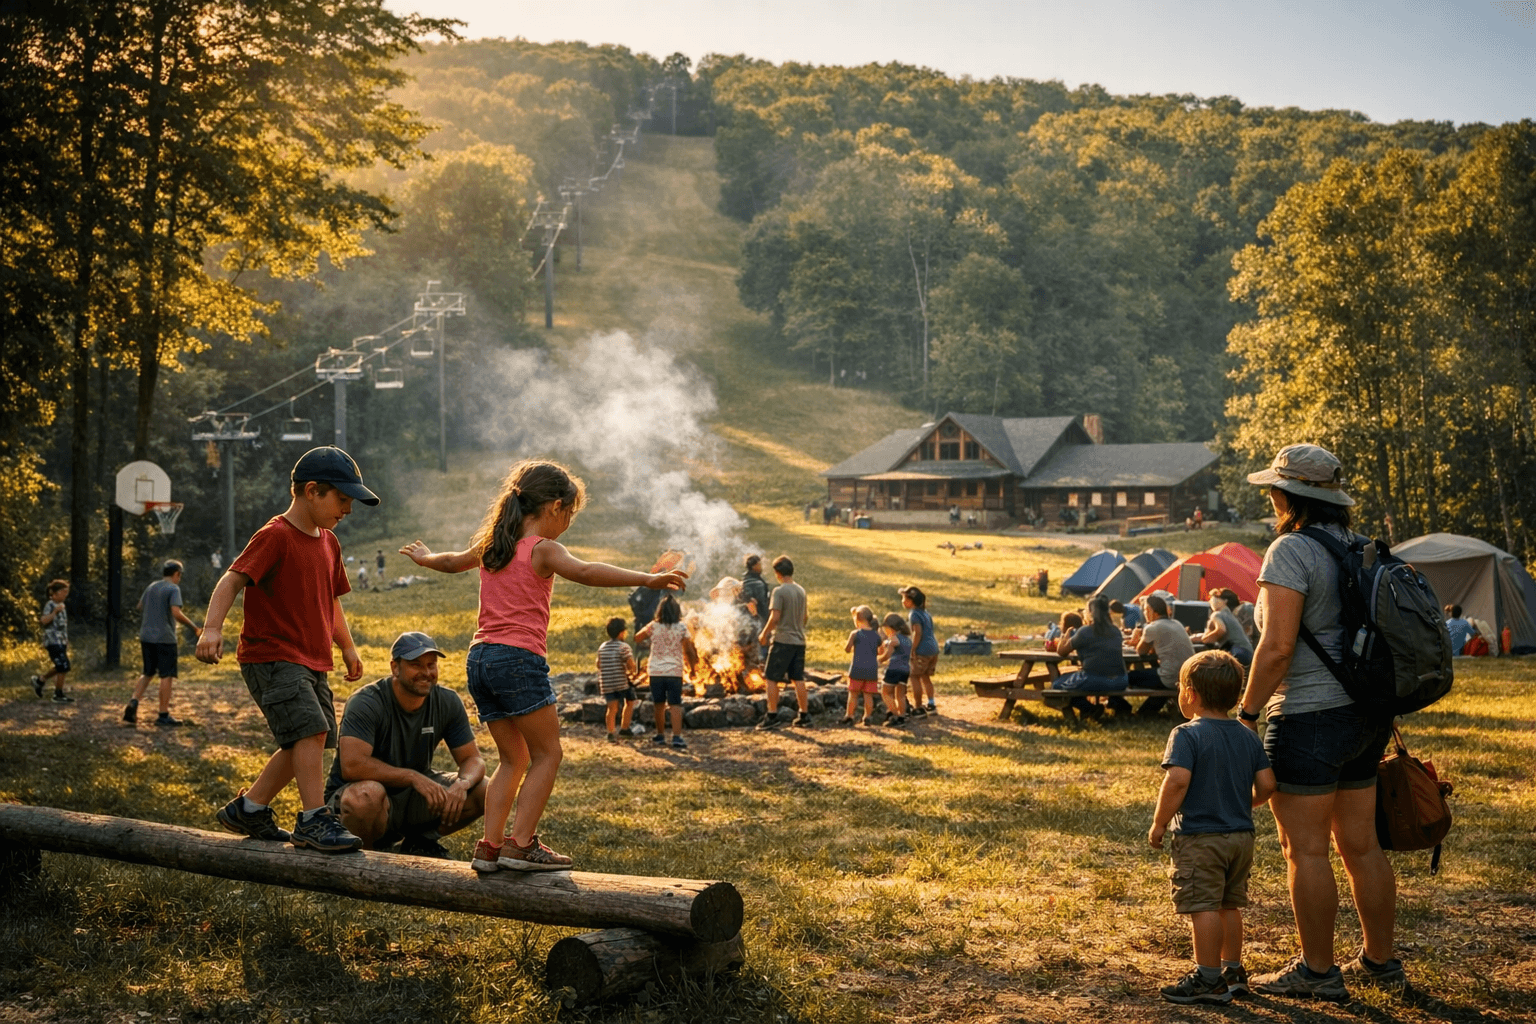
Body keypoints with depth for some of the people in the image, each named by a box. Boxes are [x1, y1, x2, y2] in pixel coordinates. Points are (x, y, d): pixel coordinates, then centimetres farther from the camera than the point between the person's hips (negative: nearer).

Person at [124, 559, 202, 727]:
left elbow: (140, 606, 27)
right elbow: (176, 613, -21)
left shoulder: (151, 587, 13)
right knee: (167, 676, 1)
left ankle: (133, 702, -2)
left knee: (148, 673, 18)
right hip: (165, 638, -7)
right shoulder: (173, 589, -9)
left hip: (146, 637, 7)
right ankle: (163, 715, 2)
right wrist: (194, 628, -15)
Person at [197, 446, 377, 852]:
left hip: (312, 661, 9)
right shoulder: (275, 536, -13)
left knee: (305, 742, 11)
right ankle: (313, 820, -15)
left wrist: (348, 647, 25)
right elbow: (232, 580, -22)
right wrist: (213, 627, -36)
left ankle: (247, 808, 23)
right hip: (270, 656, -9)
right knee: (311, 729, -21)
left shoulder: (328, 543, 14)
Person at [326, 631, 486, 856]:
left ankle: (420, 841, 11)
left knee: (485, 790, -11)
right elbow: (352, 765, -33)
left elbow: (473, 759, -2)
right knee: (367, 795, -41)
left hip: (412, 797, 6)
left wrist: (462, 784, -26)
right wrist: (413, 777, -34)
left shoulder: (447, 702, -5)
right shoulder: (366, 702, -22)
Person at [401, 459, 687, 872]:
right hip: (519, 658, -8)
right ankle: (521, 845, -8)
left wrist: (424, 557, 61)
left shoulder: (490, 545, 17)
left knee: (513, 758, 16)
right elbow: (584, 572, -25)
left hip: (479, 658, 8)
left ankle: (490, 846, 10)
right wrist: (646, 579, -35)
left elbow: (452, 561, 37)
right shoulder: (542, 549, -5)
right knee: (547, 754, -1)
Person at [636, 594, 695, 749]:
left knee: (659, 705, 13)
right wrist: (692, 665, 11)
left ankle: (660, 735, 23)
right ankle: (677, 737, -13)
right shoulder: (681, 628, -4)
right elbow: (689, 651, -3)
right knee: (675, 705, -2)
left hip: (656, 671, 2)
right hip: (675, 671, -2)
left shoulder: (653, 626, -1)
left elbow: (637, 639, 13)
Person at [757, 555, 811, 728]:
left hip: (782, 640, -7)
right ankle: (804, 715, 14)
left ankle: (772, 716, -2)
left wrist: (764, 634, -5)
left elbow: (775, 618, -18)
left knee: (771, 678, 1)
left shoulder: (779, 591, -14)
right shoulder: (801, 591, 8)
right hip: (799, 640, 7)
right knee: (798, 678, 12)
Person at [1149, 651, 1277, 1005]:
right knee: (1229, 905, 18)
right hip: (1241, 835, 8)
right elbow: (1266, 784, 3)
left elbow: (1177, 780, -25)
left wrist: (1159, 824, -15)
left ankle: (1208, 979, 2)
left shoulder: (1187, 735, -14)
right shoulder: (1248, 737, 6)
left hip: (1200, 838, -7)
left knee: (1204, 908, -2)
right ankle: (1233, 971, 27)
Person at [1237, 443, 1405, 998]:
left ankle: (1317, 970, 7)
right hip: (1365, 716, 9)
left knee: (1305, 848, 0)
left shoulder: (1291, 551, -14)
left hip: (1309, 718, -9)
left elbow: (1277, 646, -21)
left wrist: (1246, 713, -12)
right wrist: (1382, 712, 24)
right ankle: (1380, 961, 23)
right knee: (1360, 844, 15)